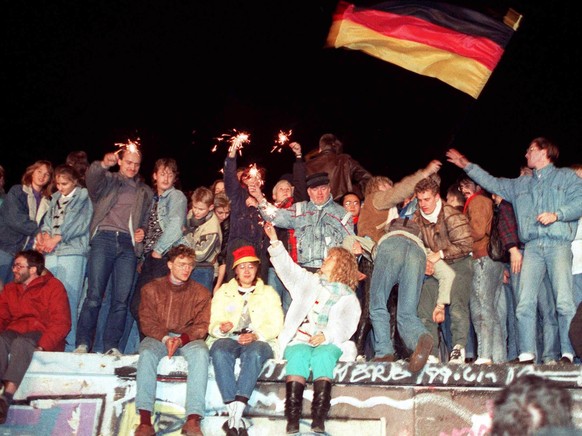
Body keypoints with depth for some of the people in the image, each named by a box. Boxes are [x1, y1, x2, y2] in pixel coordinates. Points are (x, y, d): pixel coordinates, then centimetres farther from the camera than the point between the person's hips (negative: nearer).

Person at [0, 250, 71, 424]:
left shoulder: (53, 286, 4)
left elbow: (61, 323, -6)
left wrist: (41, 346, -20)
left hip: (41, 336, -4)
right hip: (14, 332, 4)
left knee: (21, 343, -36)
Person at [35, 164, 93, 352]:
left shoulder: (83, 196, 6)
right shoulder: (56, 198, 23)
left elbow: (79, 223, -5)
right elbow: (48, 220, 18)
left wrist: (57, 238, -9)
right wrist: (43, 234, -4)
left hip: (72, 252, -5)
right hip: (51, 253, 6)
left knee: (68, 299, -10)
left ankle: (69, 346, -8)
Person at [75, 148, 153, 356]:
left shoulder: (146, 192, 25)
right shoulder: (107, 180, 15)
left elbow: (148, 220, 26)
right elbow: (92, 178, -8)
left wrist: (143, 232, 4)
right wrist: (104, 164, -29)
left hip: (129, 244, 3)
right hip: (105, 239, -3)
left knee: (121, 299, -5)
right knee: (94, 295, -11)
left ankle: (111, 346, -1)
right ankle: (82, 344, -9)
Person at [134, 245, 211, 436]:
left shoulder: (200, 292, 6)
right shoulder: (152, 289, 7)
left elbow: (202, 326, -1)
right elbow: (147, 322, -1)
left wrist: (181, 340, -20)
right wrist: (165, 338, -19)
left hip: (189, 339, 0)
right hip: (158, 337, 0)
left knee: (200, 352, -34)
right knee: (147, 353, -34)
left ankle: (193, 419, -41)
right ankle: (145, 420, -38)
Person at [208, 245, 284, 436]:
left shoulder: (268, 292, 18)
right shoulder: (223, 291, 21)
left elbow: (275, 325, 4)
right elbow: (213, 323, 9)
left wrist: (256, 335, -16)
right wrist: (221, 328, -16)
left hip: (258, 341, -1)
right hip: (228, 338, 1)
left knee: (254, 352, -38)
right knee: (220, 352, -36)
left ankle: (234, 416, -45)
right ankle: (235, 416, -42)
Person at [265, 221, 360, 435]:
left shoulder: (348, 297, 15)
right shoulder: (309, 282, 26)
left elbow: (347, 325, -1)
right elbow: (287, 266, 16)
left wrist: (326, 336, -20)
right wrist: (274, 241, 4)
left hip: (330, 344, -2)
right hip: (299, 341, 2)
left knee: (322, 355, -36)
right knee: (300, 355, -33)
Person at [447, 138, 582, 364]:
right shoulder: (520, 184, 29)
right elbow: (492, 183, 33)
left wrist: (557, 214, -13)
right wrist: (467, 165, 33)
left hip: (558, 244, -4)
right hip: (532, 246, 4)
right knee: (525, 303, -7)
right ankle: (526, 355, -6)